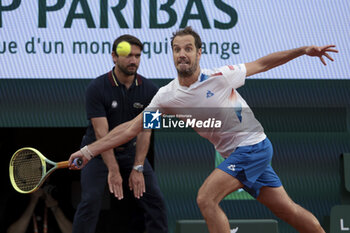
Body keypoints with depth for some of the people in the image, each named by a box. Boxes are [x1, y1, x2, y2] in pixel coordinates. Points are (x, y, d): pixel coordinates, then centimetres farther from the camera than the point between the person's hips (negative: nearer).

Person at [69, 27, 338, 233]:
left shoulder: (220, 77, -14)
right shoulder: (167, 97, -1)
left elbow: (260, 64, -1)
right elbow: (131, 128, 1)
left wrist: (303, 50, -6)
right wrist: (90, 150, -6)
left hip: (253, 145, -5)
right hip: (234, 155, 5)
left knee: (206, 198, -18)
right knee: (288, 210, 8)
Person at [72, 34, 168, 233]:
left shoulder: (149, 90, -8)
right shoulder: (97, 88, -18)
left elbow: (144, 131, -11)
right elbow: (102, 133, -22)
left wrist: (137, 168, -20)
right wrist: (113, 170, -28)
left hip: (131, 150, 3)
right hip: (99, 151, -3)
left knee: (154, 198, -5)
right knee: (91, 200, -20)